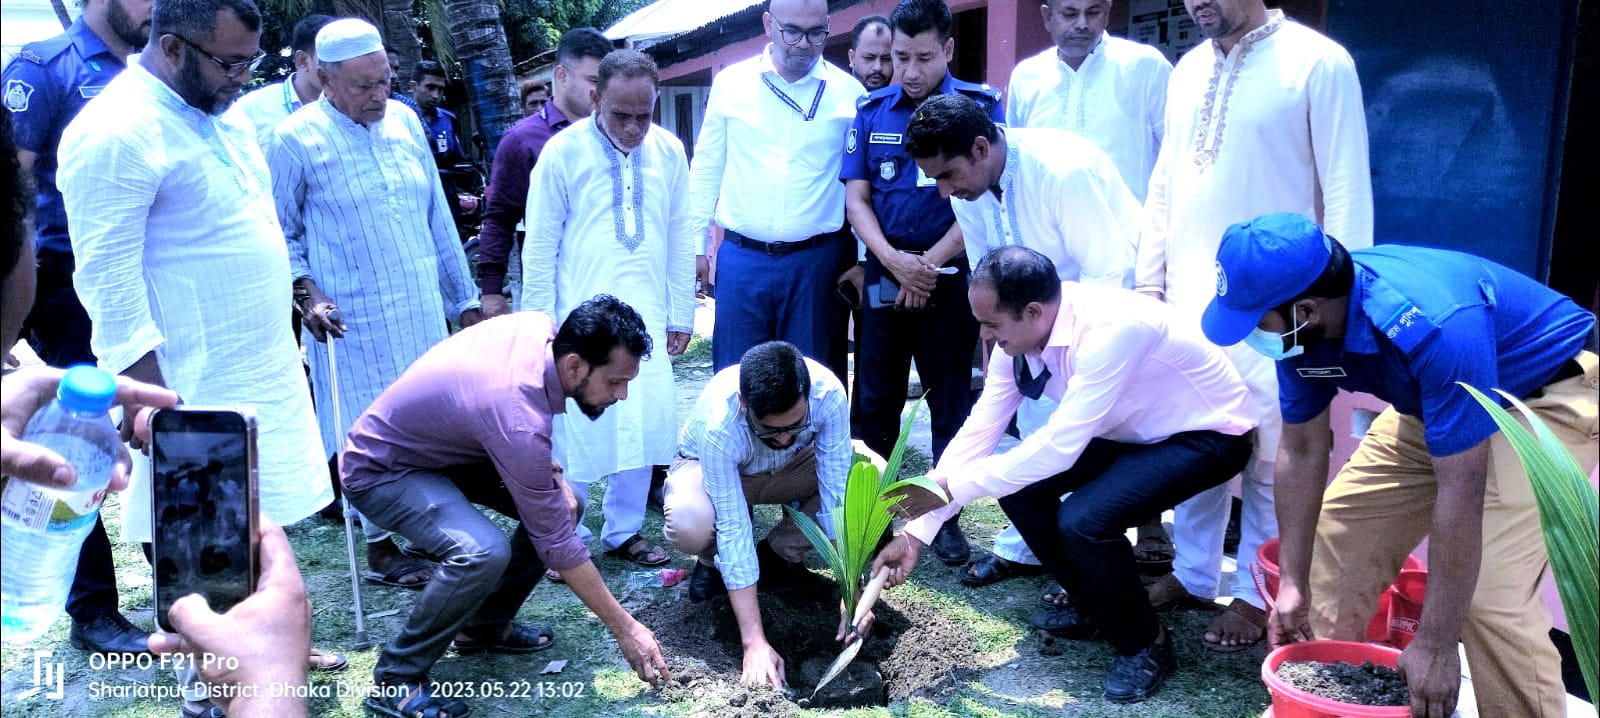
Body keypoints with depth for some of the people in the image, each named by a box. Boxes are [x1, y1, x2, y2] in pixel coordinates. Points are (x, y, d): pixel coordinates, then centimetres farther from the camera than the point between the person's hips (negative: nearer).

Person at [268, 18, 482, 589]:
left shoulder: (405, 122, 6)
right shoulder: (296, 140, -9)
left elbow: (438, 218, 12)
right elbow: (280, 234, -1)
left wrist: (463, 297, 13)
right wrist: (305, 292, -16)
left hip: (424, 314, 5)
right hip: (353, 323, -5)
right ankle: (382, 546, 20)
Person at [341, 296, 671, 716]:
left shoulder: (541, 328, -16)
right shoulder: (519, 419, -37)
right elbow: (555, 541, -27)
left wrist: (551, 475, -6)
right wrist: (625, 628, -18)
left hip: (444, 446, 9)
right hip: (381, 469, -9)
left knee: (563, 503, -1)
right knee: (483, 553, -33)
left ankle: (485, 626, 15)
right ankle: (395, 679, -11)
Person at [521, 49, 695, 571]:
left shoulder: (669, 151, 4)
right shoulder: (563, 152, -5)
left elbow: (681, 238, 11)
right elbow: (540, 247, -1)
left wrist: (681, 315, 11)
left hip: (646, 318, 3)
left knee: (644, 425, 5)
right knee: (576, 434, -1)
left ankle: (623, 533, 22)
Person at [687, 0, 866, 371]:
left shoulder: (850, 92, -1)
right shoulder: (730, 83, 2)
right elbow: (706, 169, 9)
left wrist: (863, 258, 3)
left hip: (818, 260, -1)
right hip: (741, 258, 1)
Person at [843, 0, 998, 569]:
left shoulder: (981, 107, -3)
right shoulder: (871, 111, 5)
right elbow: (856, 198, 3)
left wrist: (930, 264, -11)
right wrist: (895, 262, -12)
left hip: (951, 275, -2)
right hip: (885, 273, 2)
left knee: (951, 399, 5)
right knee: (875, 398, 6)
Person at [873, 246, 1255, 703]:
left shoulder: (1112, 329, -36)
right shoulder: (1018, 334, -11)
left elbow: (1059, 447, -36)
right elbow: (979, 431, -8)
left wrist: (952, 488, -29)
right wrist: (916, 532, -10)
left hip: (1205, 436, -8)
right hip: (1129, 429, 8)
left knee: (1083, 520, -28)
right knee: (1017, 480, -7)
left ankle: (1145, 645, -1)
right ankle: (1093, 605, 16)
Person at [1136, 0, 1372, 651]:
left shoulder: (1318, 63, -6)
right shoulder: (1188, 71, 13)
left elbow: (1346, 190, -7)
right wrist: (1148, 278, 13)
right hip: (1189, 297, 6)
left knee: (1267, 455, 1)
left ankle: (1258, 594, 15)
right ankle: (1192, 573, 25)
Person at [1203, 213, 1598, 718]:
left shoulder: (1435, 327, -40)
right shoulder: (1299, 326, -17)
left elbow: (1462, 492, -36)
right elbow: (1302, 450, -5)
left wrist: (1435, 647, -31)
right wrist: (1292, 583, -4)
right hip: (1435, 403, 7)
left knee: (1489, 595, -21)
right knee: (1340, 525, 5)